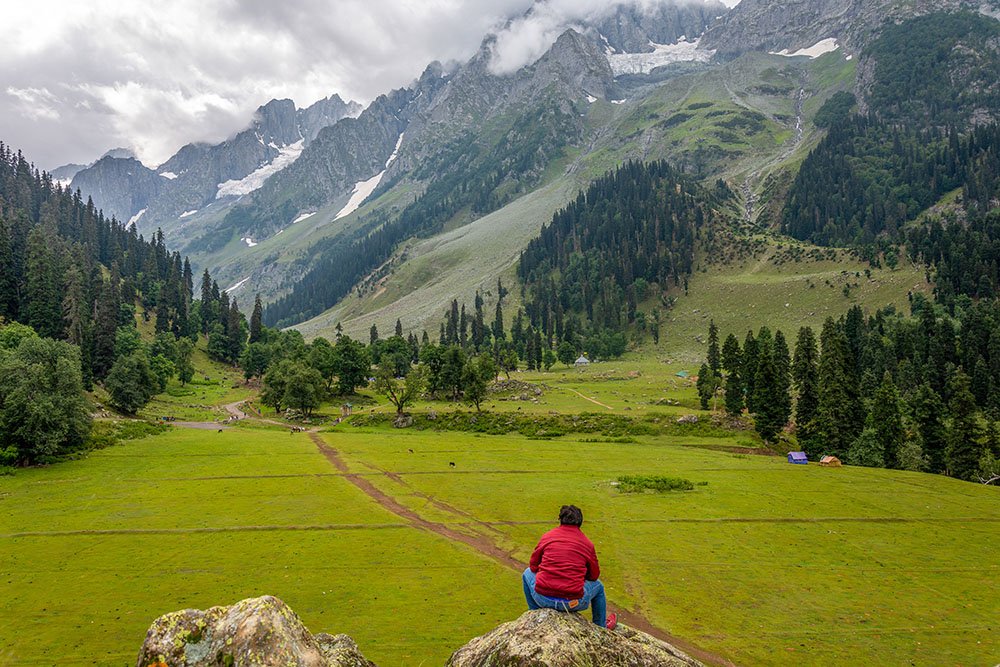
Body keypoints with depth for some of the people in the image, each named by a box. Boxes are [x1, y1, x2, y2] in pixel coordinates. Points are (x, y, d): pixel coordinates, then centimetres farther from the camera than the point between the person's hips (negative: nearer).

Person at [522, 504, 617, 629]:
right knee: (598, 586, 33)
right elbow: (594, 575, 12)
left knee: (528, 573, 34)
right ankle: (602, 627, 48)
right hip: (572, 603, 0)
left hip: (542, 598, 1)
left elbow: (533, 566, 11)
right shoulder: (587, 544, 2)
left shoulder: (547, 536, 3)